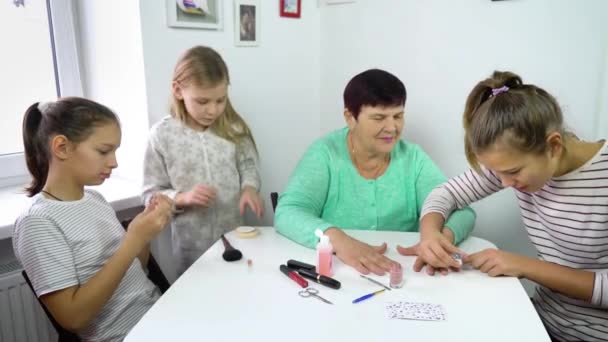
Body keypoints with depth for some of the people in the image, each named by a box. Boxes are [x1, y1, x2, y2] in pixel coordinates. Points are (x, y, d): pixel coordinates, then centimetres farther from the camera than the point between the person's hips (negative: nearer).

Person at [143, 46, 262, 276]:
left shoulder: (233, 128, -4)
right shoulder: (162, 135, -10)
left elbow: (248, 166, 5)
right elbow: (151, 194, -5)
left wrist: (249, 188, -15)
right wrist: (183, 198, -21)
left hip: (234, 235, 2)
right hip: (191, 243, -1)